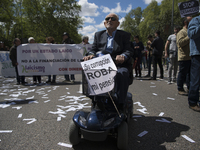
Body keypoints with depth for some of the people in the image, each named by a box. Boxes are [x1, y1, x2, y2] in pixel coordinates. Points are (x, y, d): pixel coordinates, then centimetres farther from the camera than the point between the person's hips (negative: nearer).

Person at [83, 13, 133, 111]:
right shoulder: (98, 35, 22)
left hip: (119, 64, -3)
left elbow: (129, 51, -1)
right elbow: (93, 49, 15)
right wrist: (91, 55, -11)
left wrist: (123, 56, -26)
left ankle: (120, 105, -27)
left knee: (122, 74, -35)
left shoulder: (124, 35, 12)